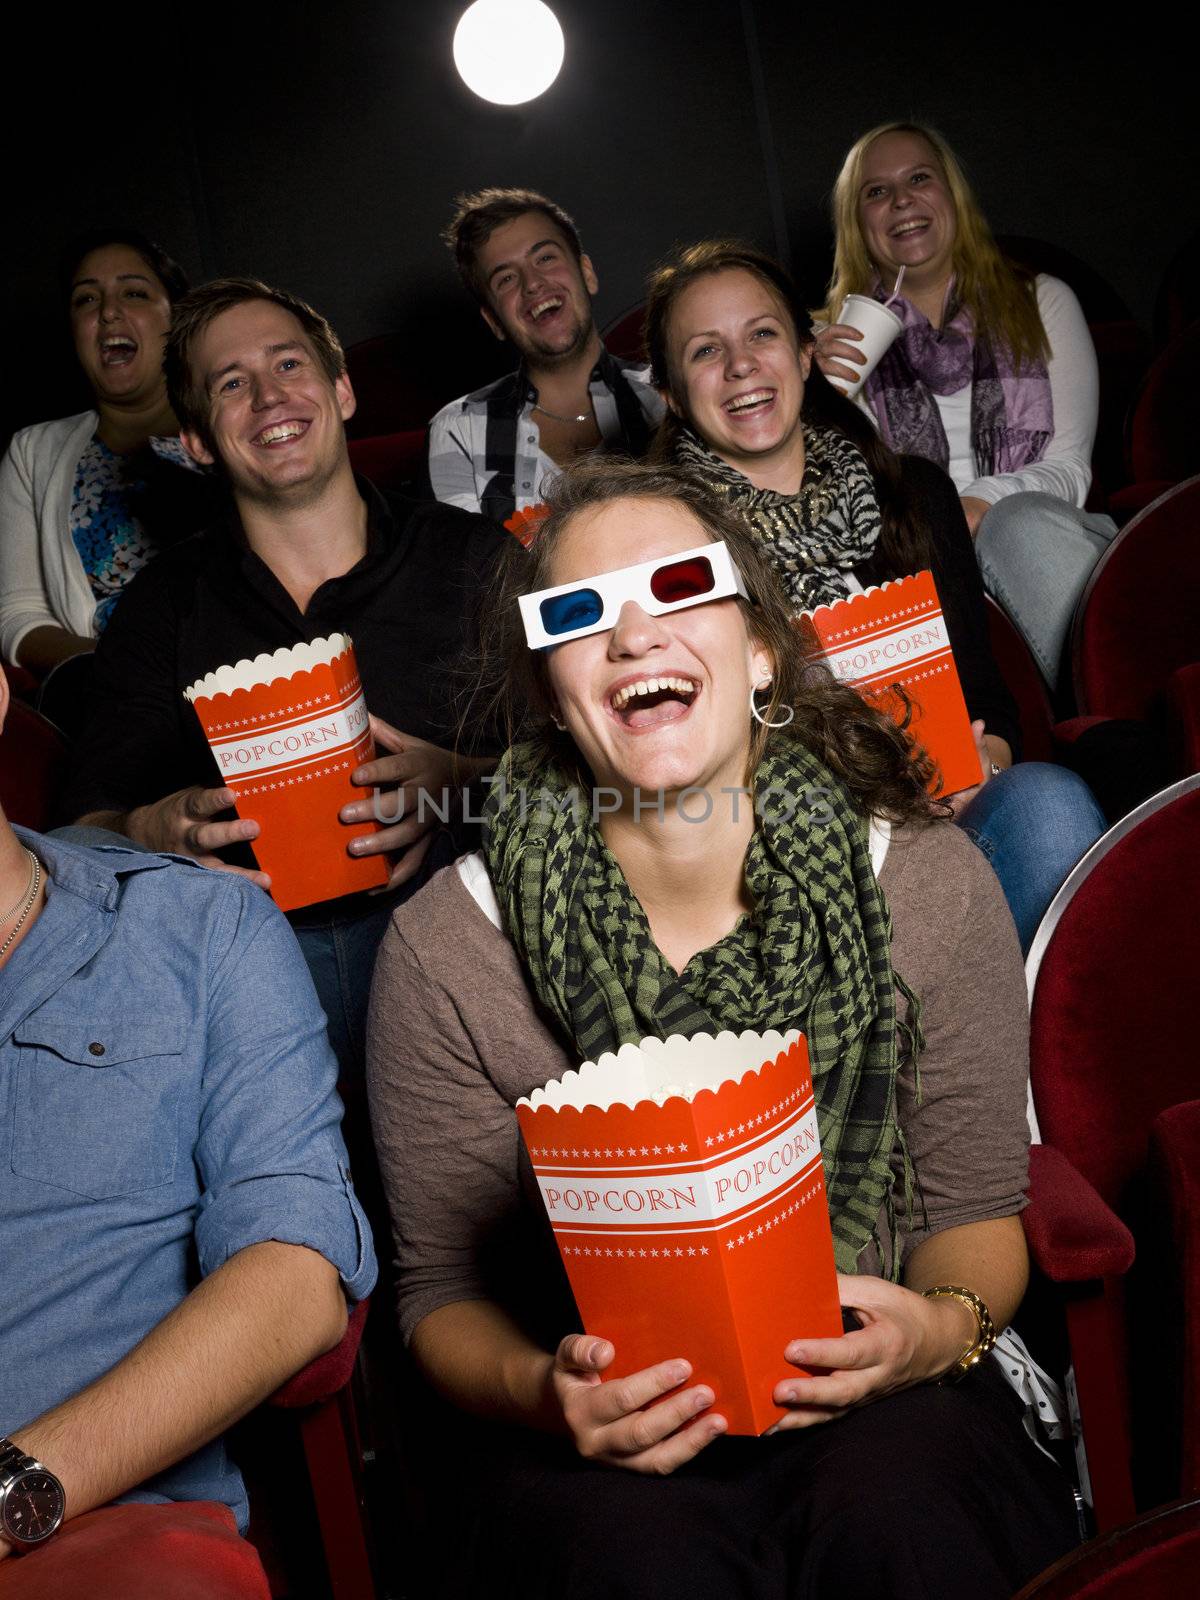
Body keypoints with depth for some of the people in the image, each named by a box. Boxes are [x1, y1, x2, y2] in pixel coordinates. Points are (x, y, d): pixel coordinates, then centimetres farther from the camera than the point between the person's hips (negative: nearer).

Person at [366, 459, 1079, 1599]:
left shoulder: (930, 889, -6)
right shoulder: (446, 948, -9)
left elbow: (975, 1206, 4)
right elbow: (445, 1287, -1)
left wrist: (943, 1324, -18)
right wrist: (536, 1389, -23)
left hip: (868, 1393, 1)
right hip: (605, 1424, 0)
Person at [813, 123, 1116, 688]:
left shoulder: (1042, 301, 17)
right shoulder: (835, 338, 17)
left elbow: (1070, 466, 7)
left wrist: (986, 502, -15)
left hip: (1041, 530, 1)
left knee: (1021, 521, -36)